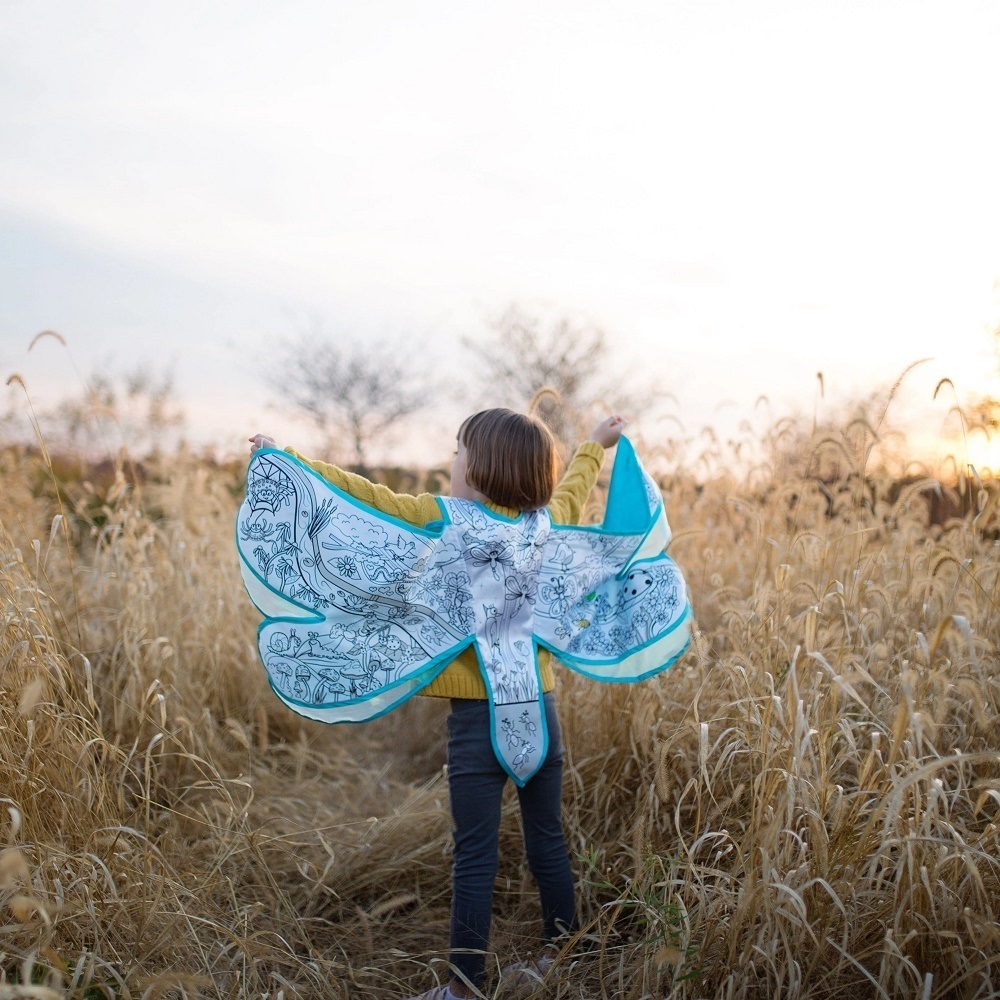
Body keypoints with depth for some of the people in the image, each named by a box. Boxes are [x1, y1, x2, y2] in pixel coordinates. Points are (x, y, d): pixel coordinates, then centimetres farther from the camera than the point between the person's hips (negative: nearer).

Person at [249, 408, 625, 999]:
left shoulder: (443, 522, -12)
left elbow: (361, 494, -5)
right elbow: (572, 489, 25)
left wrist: (285, 457, 6)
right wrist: (595, 445, 44)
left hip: (479, 715, -5)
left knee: (475, 858, 3)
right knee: (548, 844, 16)